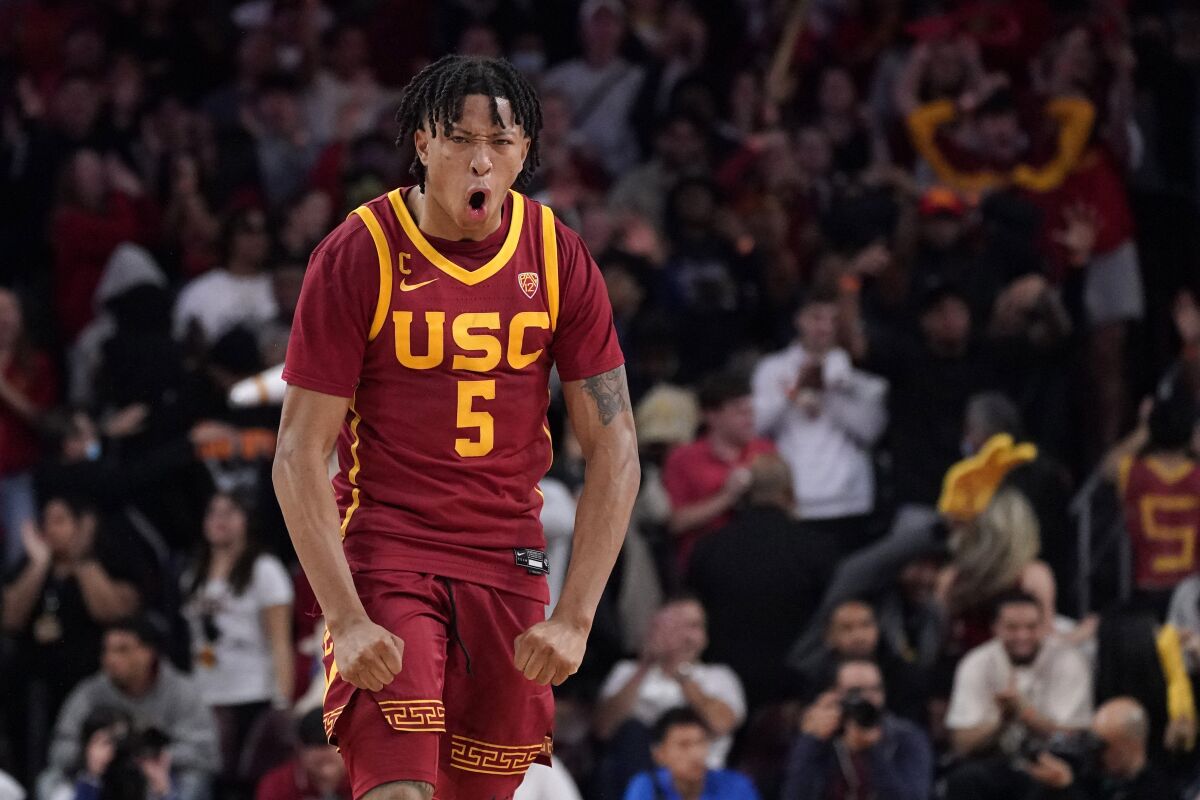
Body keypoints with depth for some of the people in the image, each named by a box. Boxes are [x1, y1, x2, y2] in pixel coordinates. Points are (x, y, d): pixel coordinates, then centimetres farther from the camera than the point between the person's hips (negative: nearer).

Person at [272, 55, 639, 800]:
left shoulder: (559, 259, -1)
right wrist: (346, 619, -19)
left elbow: (614, 449, 1)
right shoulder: (357, 256, -10)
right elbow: (299, 456, -9)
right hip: (384, 552, -3)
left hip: (508, 563, 3)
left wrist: (575, 618, -9)